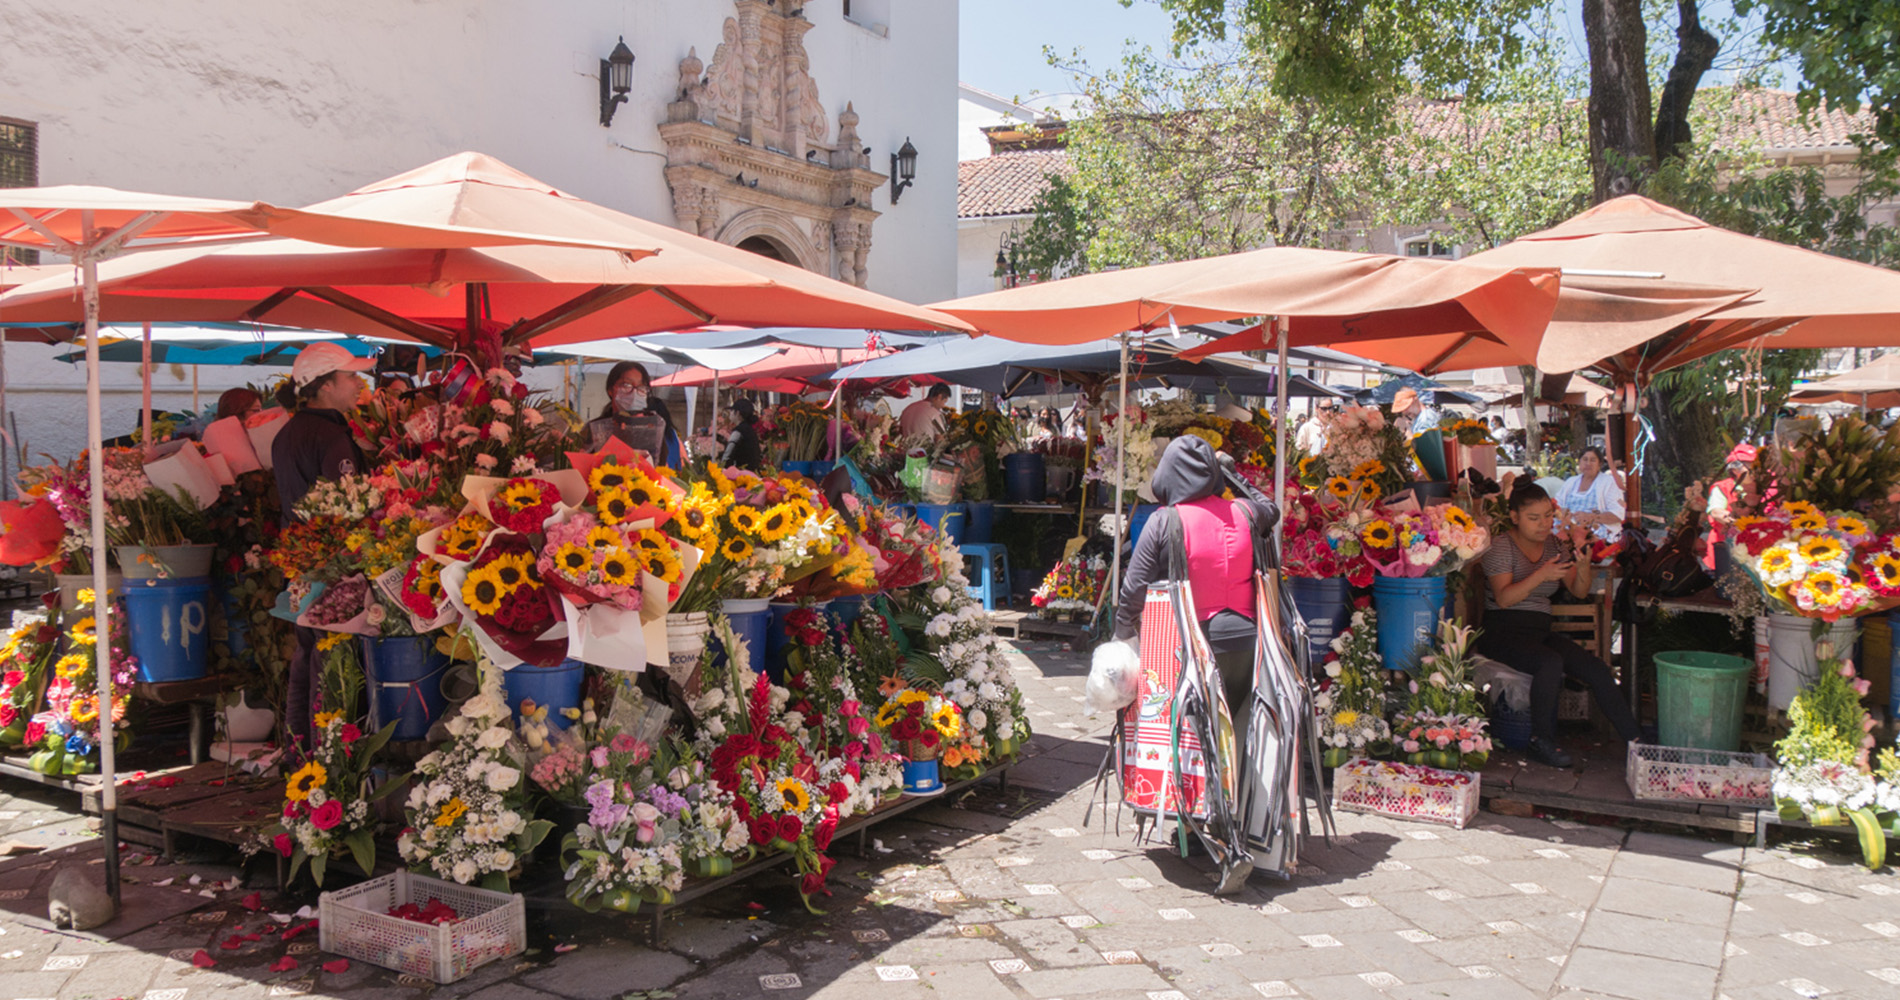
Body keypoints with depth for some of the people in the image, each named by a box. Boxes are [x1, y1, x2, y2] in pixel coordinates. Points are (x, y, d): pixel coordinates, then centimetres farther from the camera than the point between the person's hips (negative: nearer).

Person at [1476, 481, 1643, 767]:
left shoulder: (1555, 545, 13)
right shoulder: (1501, 546, -5)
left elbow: (1579, 592, 6)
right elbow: (1503, 598, -18)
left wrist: (1583, 566, -15)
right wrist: (1541, 575, -30)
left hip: (1540, 631, 6)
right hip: (1502, 633, -6)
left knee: (1598, 670, -15)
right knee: (1551, 662, -34)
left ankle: (1636, 739, -8)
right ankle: (1541, 743, -21)